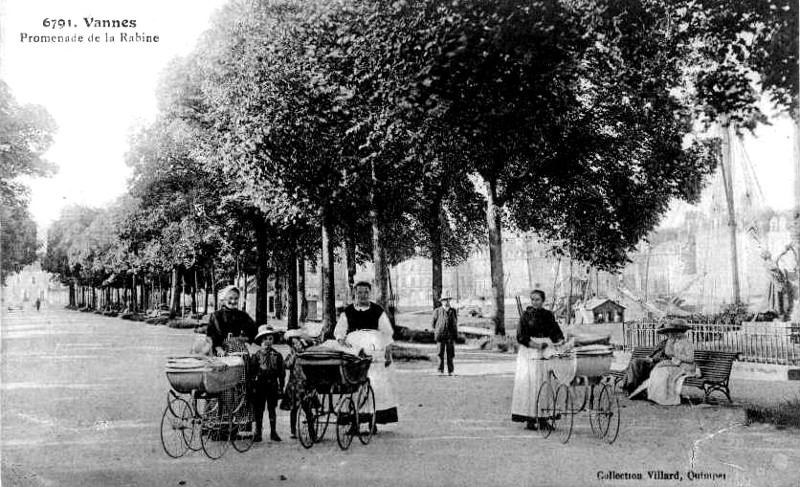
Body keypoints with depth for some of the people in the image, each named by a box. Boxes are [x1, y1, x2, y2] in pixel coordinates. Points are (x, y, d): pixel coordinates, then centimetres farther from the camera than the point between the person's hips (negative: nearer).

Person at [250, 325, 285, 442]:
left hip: (273, 386, 1)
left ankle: (273, 432, 14)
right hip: (259, 386, -1)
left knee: (272, 409, 7)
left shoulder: (277, 356, 3)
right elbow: (251, 373, -1)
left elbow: (282, 373, 5)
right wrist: (252, 387, -5)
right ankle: (258, 432, 12)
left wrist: (280, 387, 1)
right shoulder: (256, 356, -1)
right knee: (258, 410, 4)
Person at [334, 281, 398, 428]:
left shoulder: (378, 311, 8)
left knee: (378, 385, -4)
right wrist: (342, 341, -9)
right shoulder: (347, 312, 10)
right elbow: (338, 332, 12)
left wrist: (388, 353, 1)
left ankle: (374, 420, 1)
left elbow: (387, 333, 9)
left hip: (375, 353, 0)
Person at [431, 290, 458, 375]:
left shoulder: (453, 311, 9)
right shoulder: (437, 311, 2)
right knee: (441, 354, -2)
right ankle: (440, 371, 2)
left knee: (450, 355, 2)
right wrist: (437, 333, 6)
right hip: (440, 336, -2)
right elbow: (432, 323, 11)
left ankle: (450, 371, 7)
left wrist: (455, 335, 13)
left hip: (451, 336, 2)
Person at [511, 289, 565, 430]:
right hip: (529, 352, -3)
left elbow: (556, 332, 10)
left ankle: (543, 417, 4)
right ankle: (529, 418, -8)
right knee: (528, 382, -9)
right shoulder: (526, 315, 2)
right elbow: (520, 336, -6)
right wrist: (536, 344, -17)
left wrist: (560, 341, -11)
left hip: (546, 352, 3)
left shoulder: (548, 315, 11)